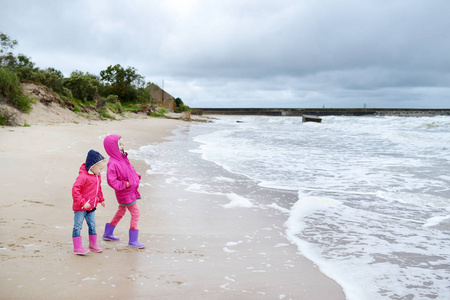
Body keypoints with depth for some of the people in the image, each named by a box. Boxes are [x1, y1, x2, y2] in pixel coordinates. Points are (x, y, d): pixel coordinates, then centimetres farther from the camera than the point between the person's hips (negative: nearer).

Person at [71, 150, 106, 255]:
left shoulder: (97, 176, 6)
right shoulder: (83, 176, -22)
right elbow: (75, 190, -25)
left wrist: (101, 199, 22)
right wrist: (82, 202, -26)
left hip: (91, 207, 8)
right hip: (80, 207, -8)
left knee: (92, 225, 15)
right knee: (78, 226, 0)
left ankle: (93, 244, 30)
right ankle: (77, 248, 4)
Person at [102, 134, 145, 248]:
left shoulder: (123, 158, 4)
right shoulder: (112, 164, -25)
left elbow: (130, 169, 18)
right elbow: (111, 181, -27)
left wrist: (136, 177, 3)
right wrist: (125, 184, -27)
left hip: (130, 191, 10)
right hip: (125, 194, -10)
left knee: (121, 211, 23)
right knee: (135, 213, -5)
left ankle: (108, 234, 39)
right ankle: (133, 240, 5)